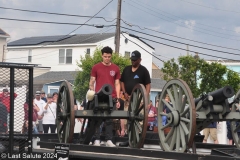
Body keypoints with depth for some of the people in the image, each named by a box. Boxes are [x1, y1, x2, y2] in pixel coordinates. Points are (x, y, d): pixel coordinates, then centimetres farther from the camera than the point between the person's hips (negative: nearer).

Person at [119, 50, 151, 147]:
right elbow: (122, 82, 20)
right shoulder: (126, 69, 14)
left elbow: (148, 85, -4)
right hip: (128, 98, 6)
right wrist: (125, 93, 4)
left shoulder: (143, 70, -1)